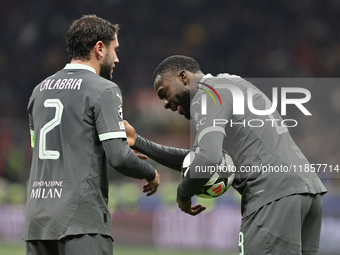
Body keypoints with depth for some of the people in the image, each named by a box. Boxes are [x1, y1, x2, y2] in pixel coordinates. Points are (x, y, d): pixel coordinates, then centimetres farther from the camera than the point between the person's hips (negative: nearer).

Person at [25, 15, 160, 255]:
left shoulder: (40, 90, 16)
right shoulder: (104, 90, -5)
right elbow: (118, 157, -14)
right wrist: (151, 174, 6)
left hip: (38, 218, 7)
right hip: (82, 222, -7)